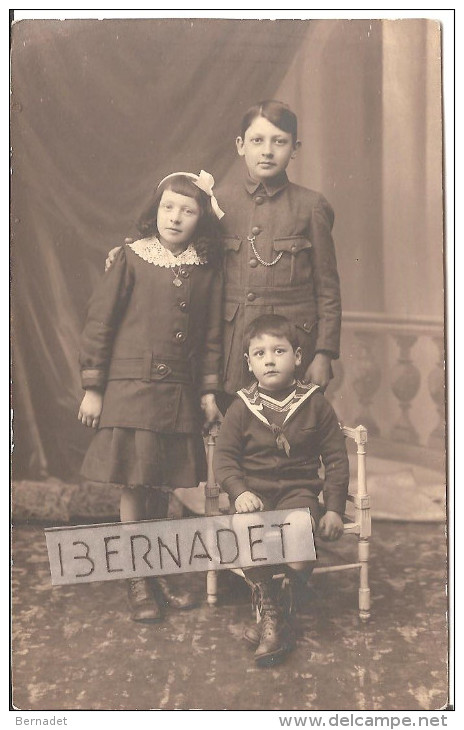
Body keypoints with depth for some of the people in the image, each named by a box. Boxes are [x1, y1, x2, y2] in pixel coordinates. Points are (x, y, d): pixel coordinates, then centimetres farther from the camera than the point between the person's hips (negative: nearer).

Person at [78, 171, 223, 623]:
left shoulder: (207, 269, 5)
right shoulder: (131, 259, -3)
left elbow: (211, 334, 10)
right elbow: (99, 322, -3)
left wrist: (209, 390, 7)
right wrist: (92, 388, -5)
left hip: (180, 393, 3)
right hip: (131, 386, -3)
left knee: (163, 487, 12)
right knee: (133, 487, 1)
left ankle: (161, 572, 29)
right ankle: (138, 582, 15)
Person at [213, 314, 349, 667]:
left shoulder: (316, 404, 4)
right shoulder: (242, 407, 3)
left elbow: (337, 459, 7)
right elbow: (224, 456, 2)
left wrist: (334, 508, -1)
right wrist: (239, 492, -17)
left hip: (298, 489, 0)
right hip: (254, 491, 1)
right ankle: (272, 616, -11)